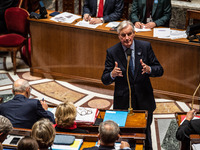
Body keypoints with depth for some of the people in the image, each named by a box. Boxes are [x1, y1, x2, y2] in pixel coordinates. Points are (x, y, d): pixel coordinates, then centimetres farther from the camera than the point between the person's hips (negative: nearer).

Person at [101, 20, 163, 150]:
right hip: (123, 101, -1)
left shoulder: (145, 47, -6)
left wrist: (149, 69, -25)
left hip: (144, 100, 1)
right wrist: (112, 74, -29)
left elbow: (160, 70, -3)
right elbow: (105, 80, -6)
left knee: (145, 132, 19)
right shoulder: (112, 52, -9)